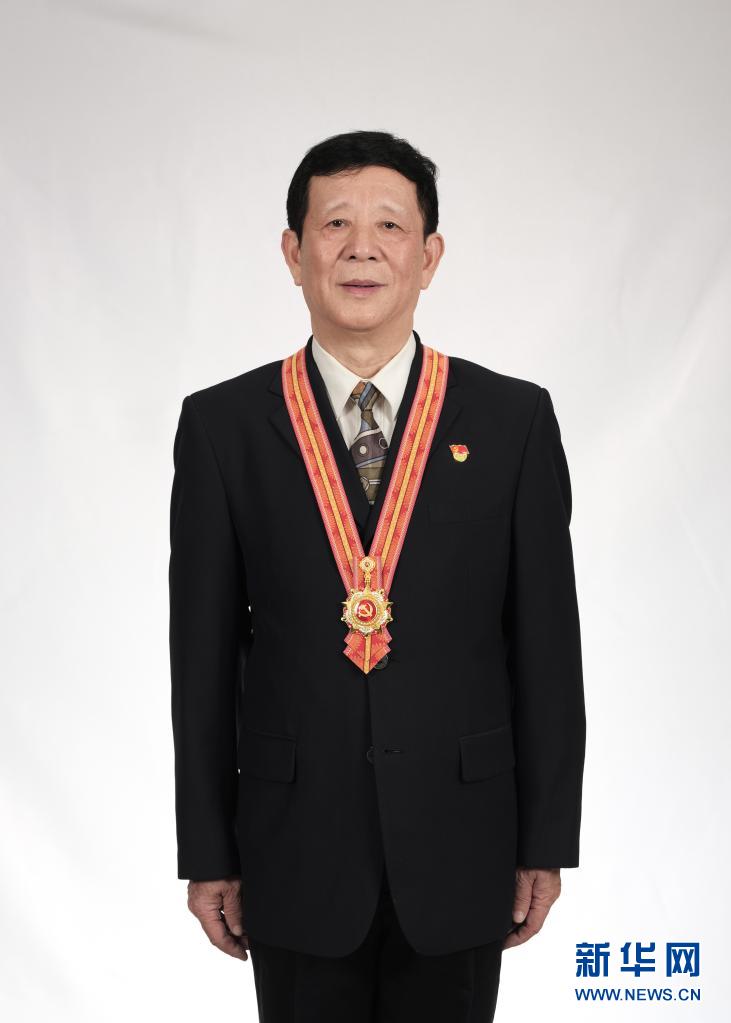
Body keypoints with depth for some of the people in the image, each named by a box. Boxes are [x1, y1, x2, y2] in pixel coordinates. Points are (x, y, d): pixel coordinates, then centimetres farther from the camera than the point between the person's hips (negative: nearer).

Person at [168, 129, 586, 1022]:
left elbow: (548, 643, 0)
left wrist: (546, 843, 0)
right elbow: (204, 654, 0)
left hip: (459, 846, 0)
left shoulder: (514, 419, -2)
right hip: (296, 847, 0)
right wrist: (207, 853, 1)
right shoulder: (222, 423, -2)